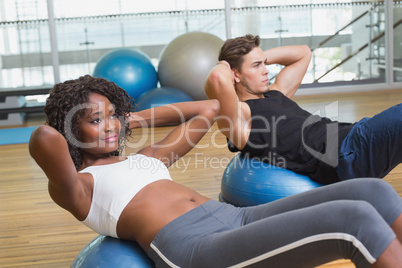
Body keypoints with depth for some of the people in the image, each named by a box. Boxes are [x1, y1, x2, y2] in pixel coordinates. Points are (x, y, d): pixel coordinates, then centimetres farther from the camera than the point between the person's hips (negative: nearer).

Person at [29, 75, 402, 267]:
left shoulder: (145, 157, 27)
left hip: (237, 218, 9)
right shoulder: (76, 188, 8)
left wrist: (136, 118, 33)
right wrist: (51, 135, 8)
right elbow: (44, 140, -16)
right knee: (356, 218, -22)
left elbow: (208, 109, 34)